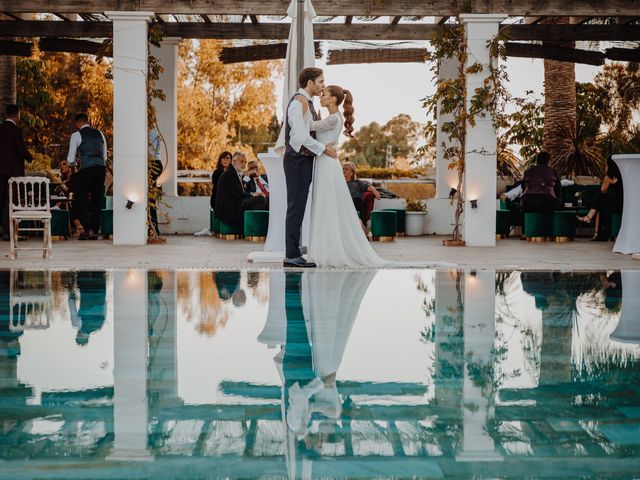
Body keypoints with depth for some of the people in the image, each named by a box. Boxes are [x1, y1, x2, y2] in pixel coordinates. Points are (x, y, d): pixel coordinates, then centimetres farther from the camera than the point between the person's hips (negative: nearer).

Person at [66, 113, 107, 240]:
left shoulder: (77, 135, 0)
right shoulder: (99, 133, 16)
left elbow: (70, 160, 1)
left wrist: (74, 162, 21)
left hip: (86, 169, -5)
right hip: (101, 168, 5)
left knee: (80, 200, 3)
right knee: (97, 200, 13)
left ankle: (87, 229, -11)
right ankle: (95, 232, 12)